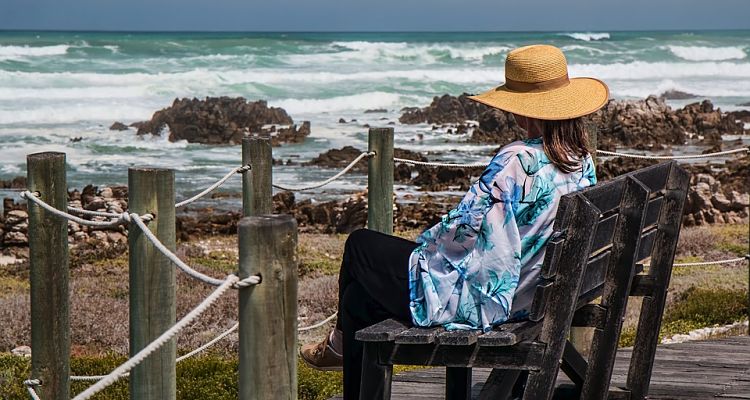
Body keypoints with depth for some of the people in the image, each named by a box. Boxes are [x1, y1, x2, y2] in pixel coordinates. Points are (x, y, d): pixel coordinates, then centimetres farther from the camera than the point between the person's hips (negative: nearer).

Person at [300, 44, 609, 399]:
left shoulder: (517, 161, -27)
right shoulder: (583, 164, -1)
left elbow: (466, 227, -23)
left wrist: (423, 244, 0)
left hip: (479, 299, -8)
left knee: (359, 245, 17)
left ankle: (341, 343, 41)